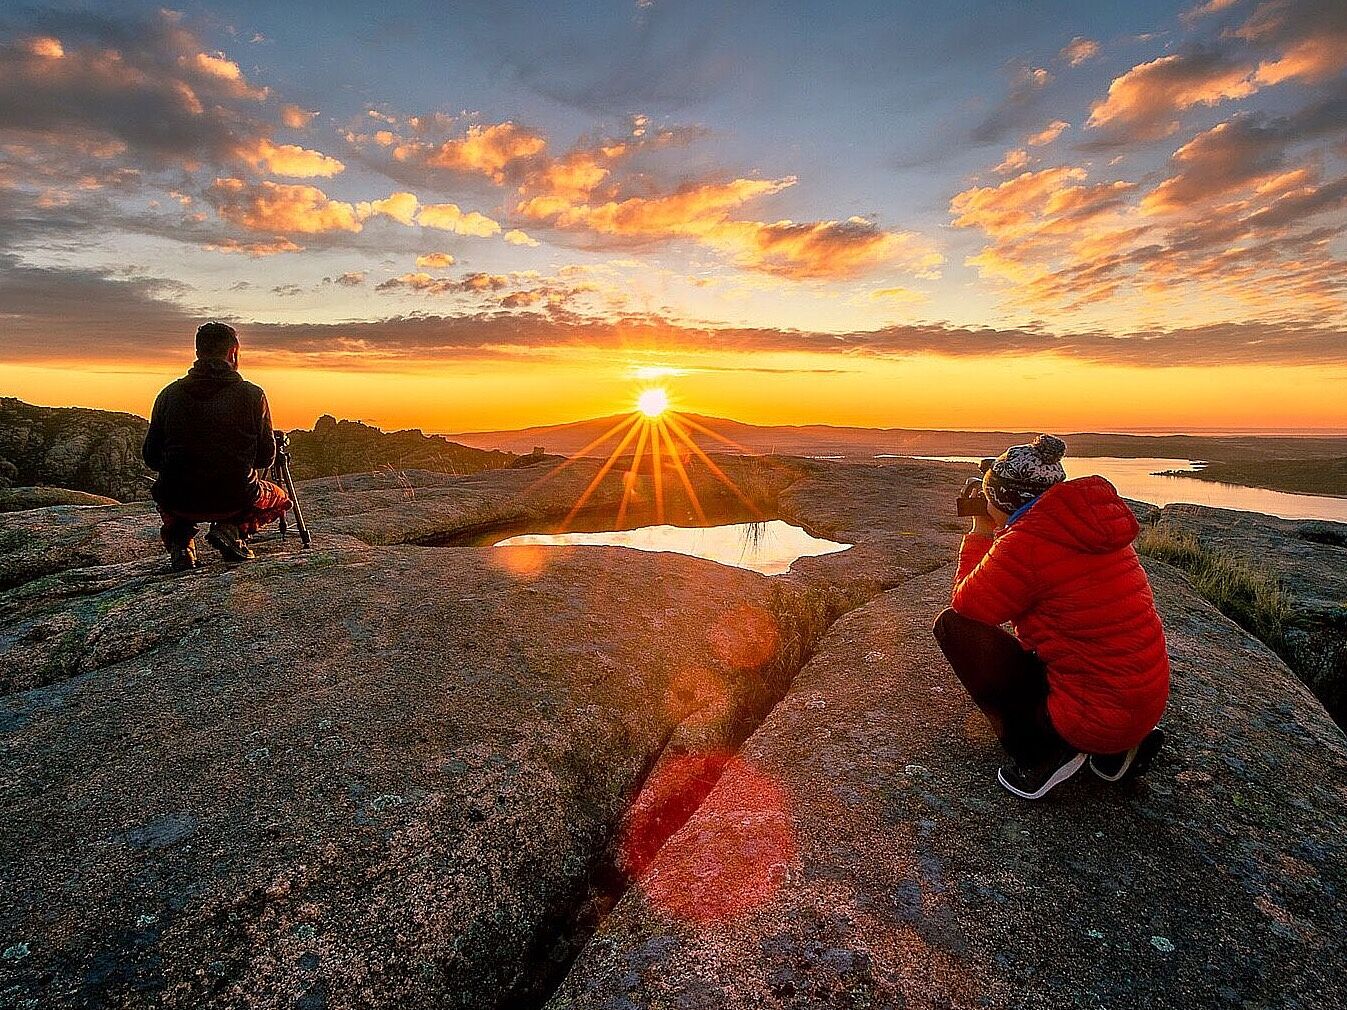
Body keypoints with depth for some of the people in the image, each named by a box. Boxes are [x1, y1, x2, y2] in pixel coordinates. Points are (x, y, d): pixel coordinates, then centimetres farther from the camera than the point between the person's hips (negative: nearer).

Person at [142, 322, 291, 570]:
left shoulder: (170, 394, 2)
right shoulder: (252, 394, -6)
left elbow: (151, 458, 8)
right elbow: (266, 458, -1)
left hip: (180, 502, 3)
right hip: (235, 501, -3)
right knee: (280, 499, 28)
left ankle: (180, 541, 10)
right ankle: (232, 529, 0)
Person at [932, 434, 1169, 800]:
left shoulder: (1024, 542, -22)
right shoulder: (1089, 521, 4)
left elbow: (965, 604, -6)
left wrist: (980, 531, 3)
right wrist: (994, 533, 17)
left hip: (1093, 720, -8)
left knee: (953, 624, -5)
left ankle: (1039, 755, -2)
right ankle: (1116, 751, 16)